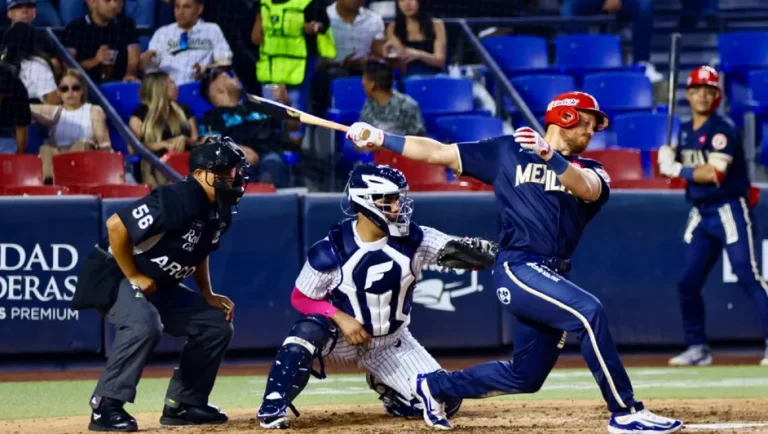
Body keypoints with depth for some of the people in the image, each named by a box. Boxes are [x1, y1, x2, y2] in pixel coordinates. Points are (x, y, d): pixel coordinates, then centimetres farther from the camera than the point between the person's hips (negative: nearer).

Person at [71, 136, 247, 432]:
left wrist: (207, 294, 9)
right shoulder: (178, 200, -27)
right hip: (114, 275, -9)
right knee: (144, 325, -36)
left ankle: (182, 405, 12)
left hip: (161, 286, 9)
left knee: (215, 325, 5)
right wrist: (134, 277, -23)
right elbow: (116, 225, -30)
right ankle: (106, 407, -27)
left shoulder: (221, 211, 2)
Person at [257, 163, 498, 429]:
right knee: (310, 330, -37)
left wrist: (483, 251, -46)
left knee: (444, 403, -8)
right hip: (343, 336, -3)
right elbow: (301, 298, -10)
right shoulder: (331, 251, -20)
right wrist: (341, 317, -25)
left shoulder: (413, 240, -14)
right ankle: (273, 406, -25)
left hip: (391, 345, 3)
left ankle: (386, 388, 22)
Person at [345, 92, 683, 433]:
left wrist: (550, 156, -29)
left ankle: (435, 386, 33)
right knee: (589, 312, -28)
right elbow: (439, 153, 11)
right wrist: (381, 139, 5)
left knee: (526, 376, 10)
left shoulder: (590, 171, 13)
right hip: (519, 268, -6)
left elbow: (587, 190, -12)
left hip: (553, 278, 6)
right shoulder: (508, 152, 8)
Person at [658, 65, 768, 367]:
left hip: (730, 210, -8)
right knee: (688, 283, 5)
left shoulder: (722, 130, -12)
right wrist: (669, 156, 4)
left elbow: (715, 173, -23)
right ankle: (697, 348, 16)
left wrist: (677, 170, -15)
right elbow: (675, 160, 25)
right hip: (700, 214, 8)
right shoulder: (686, 130, 12)